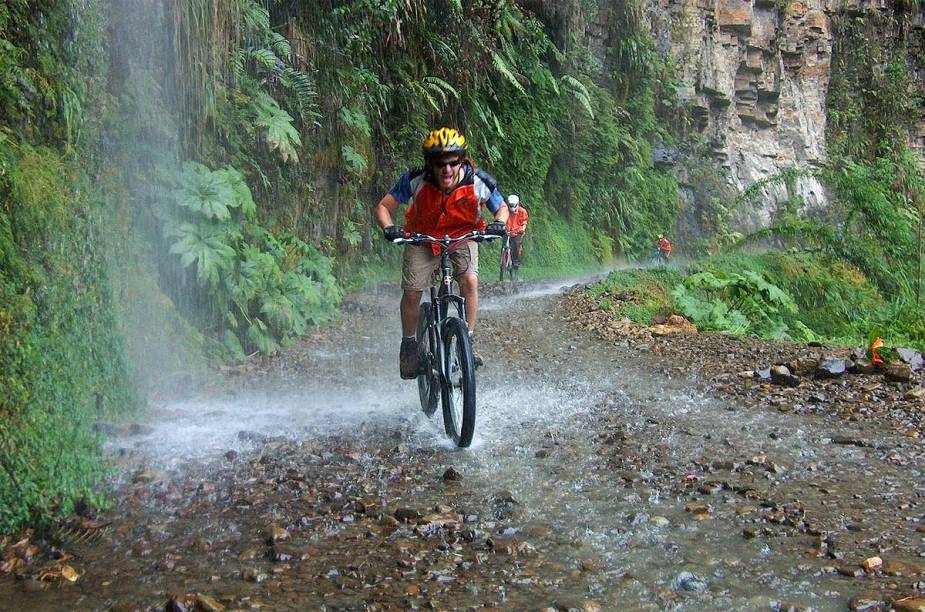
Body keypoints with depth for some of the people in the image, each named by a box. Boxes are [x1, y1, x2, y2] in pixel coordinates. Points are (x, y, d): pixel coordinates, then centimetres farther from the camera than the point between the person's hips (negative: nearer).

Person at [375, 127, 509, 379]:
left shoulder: (478, 182, -26)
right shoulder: (416, 181, -27)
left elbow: (502, 208, -7)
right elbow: (383, 207, -16)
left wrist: (498, 224, -29)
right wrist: (389, 228, -36)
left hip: (462, 238, 0)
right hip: (422, 239, 0)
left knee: (470, 280, -24)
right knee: (412, 291, -10)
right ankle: (409, 344, 14)